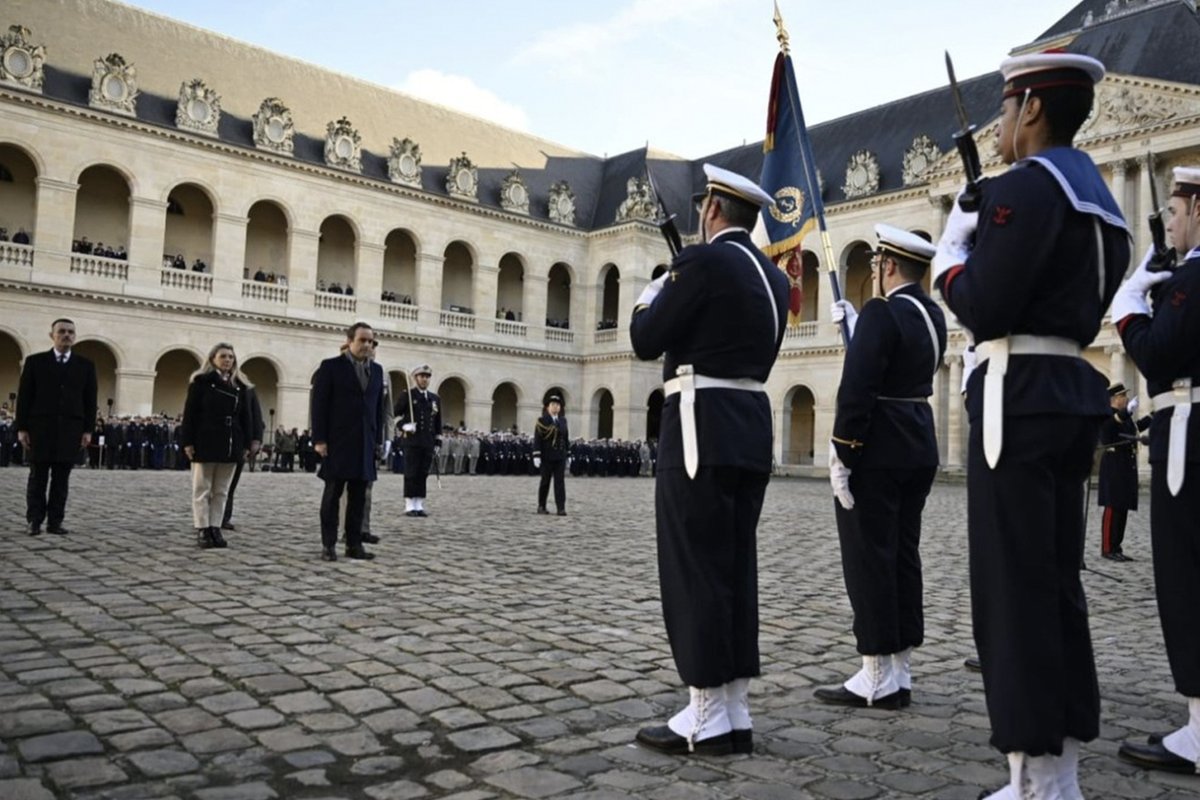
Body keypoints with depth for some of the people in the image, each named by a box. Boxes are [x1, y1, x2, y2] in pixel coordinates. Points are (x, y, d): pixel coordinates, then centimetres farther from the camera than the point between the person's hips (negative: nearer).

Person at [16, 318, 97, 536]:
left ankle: (55, 521, 6)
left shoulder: (86, 366, 9)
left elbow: (90, 401, 7)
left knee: (61, 478, 2)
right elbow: (24, 396, 3)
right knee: (38, 476, 2)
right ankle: (34, 521, 8)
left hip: (70, 429, 1)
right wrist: (21, 427, -4)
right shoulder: (35, 361, 6)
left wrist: (88, 429, 0)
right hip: (40, 427, -1)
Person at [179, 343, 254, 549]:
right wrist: (188, 441, -11)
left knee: (221, 491, 8)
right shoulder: (201, 382, -1)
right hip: (205, 443, -4)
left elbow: (245, 416, 11)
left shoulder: (239, 386, 11)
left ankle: (215, 528, 13)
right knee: (202, 489, 2)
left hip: (230, 445, 4)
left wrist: (246, 444, 5)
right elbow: (190, 413, -5)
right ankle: (202, 530, 6)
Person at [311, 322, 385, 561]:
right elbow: (319, 405, -5)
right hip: (337, 442, -4)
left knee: (358, 497, 6)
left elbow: (379, 407, 13)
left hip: (365, 444, 5)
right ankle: (328, 545, 8)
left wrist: (377, 439, 8)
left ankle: (354, 544, 12)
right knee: (332, 494, 2)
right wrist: (319, 439, -11)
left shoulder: (377, 370, 12)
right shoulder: (331, 366, -2)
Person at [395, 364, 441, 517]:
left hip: (428, 443, 4)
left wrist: (437, 443, 12)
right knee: (411, 474, -2)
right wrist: (405, 426, -12)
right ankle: (409, 506, 2)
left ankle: (419, 505, 10)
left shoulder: (435, 399, 14)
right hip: (412, 441, -4)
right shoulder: (407, 395, 1)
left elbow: (438, 424, 17)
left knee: (423, 474, 5)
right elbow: (396, 414, 4)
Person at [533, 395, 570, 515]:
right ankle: (541, 506, 18)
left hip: (560, 456, 4)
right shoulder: (542, 421, -3)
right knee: (545, 481, 5)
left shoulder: (563, 421, 12)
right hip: (547, 456, -3)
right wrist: (536, 456, -15)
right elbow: (537, 439, -8)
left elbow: (566, 438, 15)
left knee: (560, 481, -2)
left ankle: (561, 508, -5)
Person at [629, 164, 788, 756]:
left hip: (703, 428, -8)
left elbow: (646, 341, -8)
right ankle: (734, 714, 15)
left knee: (694, 570, -3)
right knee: (735, 568, 10)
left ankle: (707, 718, 2)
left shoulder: (703, 260, -9)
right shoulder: (773, 277, 16)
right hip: (750, 429, 9)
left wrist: (649, 299, 13)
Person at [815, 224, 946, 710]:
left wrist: (841, 456, -19)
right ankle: (898, 674, 17)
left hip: (876, 452, -9)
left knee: (869, 560, -3)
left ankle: (877, 679, 3)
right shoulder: (933, 315, 12)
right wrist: (855, 325, 26)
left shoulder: (881, 311, -15)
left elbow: (857, 390, -22)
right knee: (903, 557, 11)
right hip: (918, 450, 9)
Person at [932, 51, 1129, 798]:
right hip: (1071, 392, 10)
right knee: (1057, 583, 12)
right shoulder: (1101, 198, 21)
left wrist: (950, 252, 1)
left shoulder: (1024, 185, -10)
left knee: (1012, 587, -5)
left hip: (1020, 396, -10)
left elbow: (984, 310, -17)